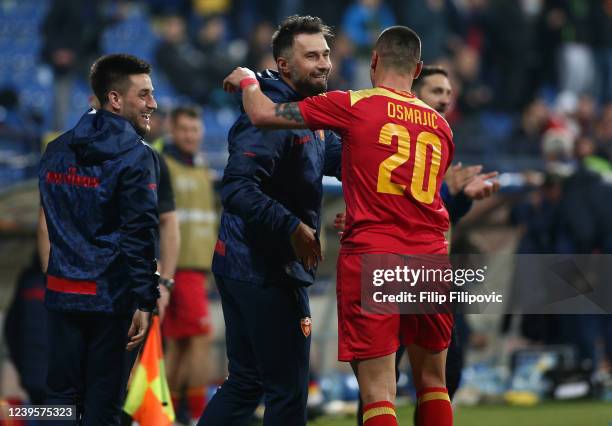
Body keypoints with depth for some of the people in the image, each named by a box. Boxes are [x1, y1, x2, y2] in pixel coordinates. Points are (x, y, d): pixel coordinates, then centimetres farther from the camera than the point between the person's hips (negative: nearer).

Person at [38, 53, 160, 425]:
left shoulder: (57, 151, 11)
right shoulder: (136, 157, -11)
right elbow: (140, 236, -15)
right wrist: (145, 302, -15)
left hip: (63, 293, 6)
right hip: (112, 296, -6)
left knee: (61, 395, 10)